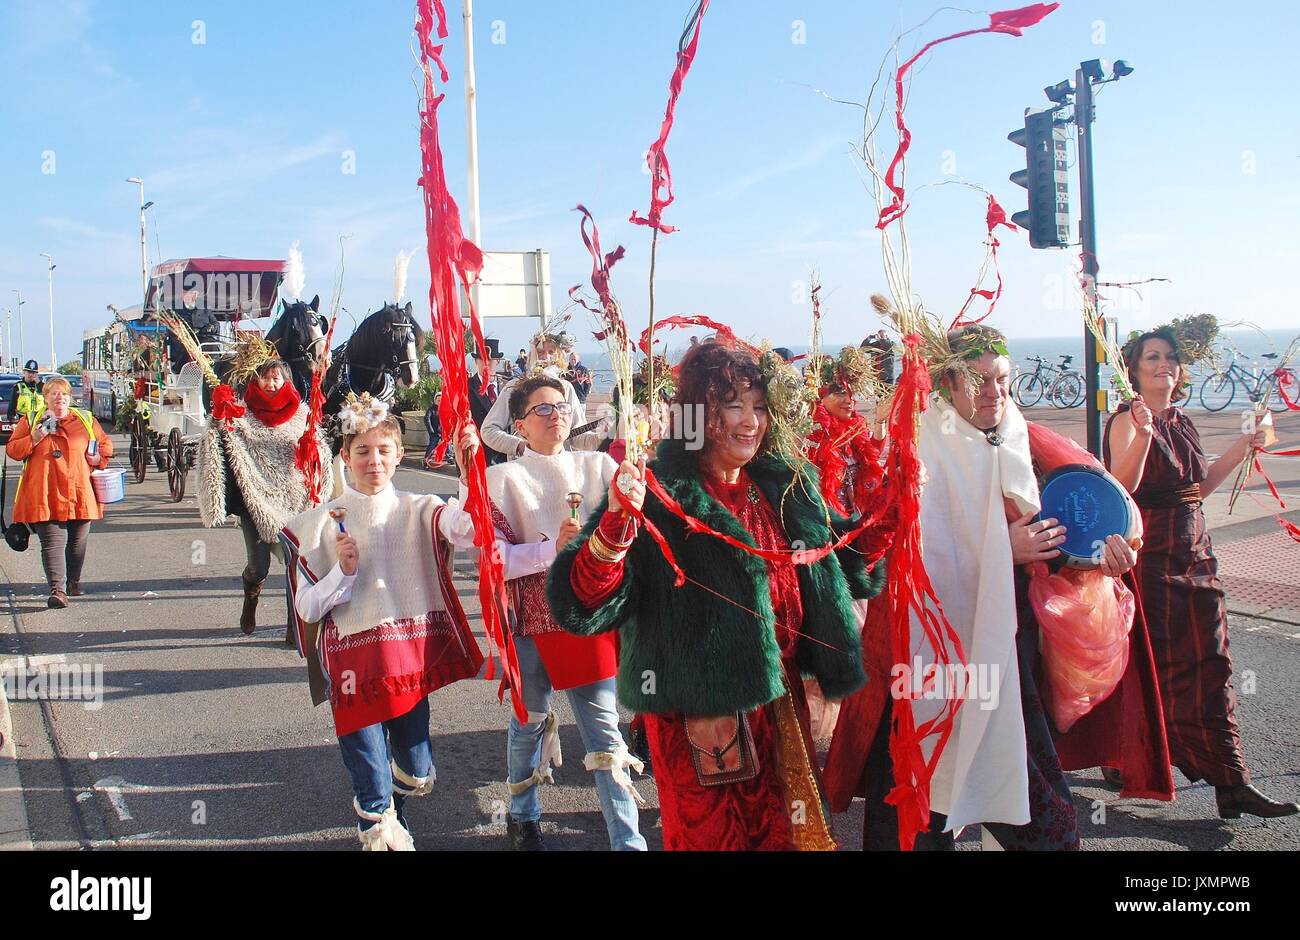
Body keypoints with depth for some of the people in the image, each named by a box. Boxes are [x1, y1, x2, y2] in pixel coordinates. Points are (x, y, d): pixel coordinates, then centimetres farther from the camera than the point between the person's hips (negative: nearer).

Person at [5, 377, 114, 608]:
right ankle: (57, 589, -14)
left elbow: (105, 443, 20)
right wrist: (34, 439, -11)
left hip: (79, 492, 2)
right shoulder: (30, 421, 8)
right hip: (45, 496, -2)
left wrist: (99, 458, -1)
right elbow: (12, 449, 6)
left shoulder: (86, 420, 11)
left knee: (77, 542, 11)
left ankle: (73, 581, 30)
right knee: (53, 543, -9)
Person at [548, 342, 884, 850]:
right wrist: (618, 521, -38)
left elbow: (851, 563, 19)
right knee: (710, 836, 9)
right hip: (696, 712, -6)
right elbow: (585, 606, -23)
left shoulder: (786, 486, 3)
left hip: (780, 702, 6)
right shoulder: (657, 494, -16)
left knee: (785, 835, 19)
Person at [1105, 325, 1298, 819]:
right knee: (1159, 668, 2)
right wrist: (1142, 436, -39)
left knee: (1210, 667, 7)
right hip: (1150, 558, -7)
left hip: (1194, 555, 7)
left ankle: (1230, 783, 14)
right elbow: (1122, 485, -25)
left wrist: (1243, 446, 18)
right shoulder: (1126, 421, -11)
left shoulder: (1181, 422, 14)